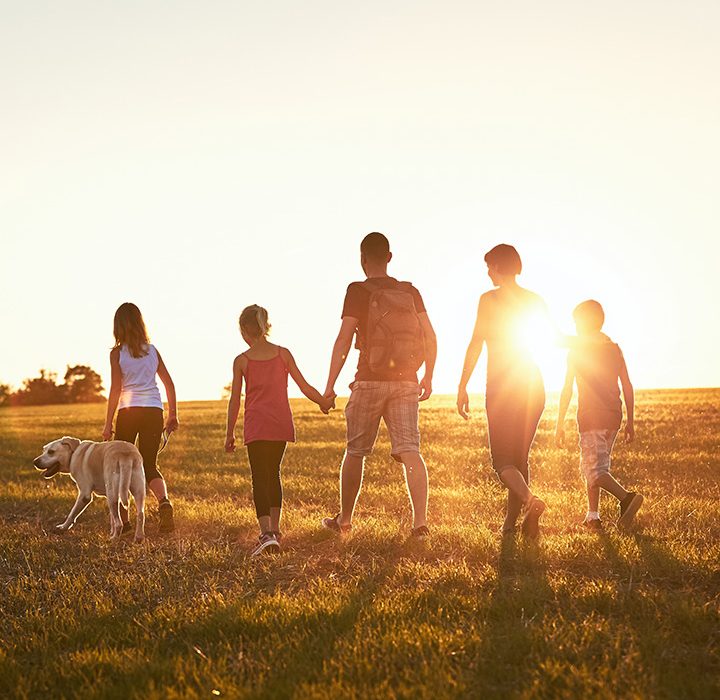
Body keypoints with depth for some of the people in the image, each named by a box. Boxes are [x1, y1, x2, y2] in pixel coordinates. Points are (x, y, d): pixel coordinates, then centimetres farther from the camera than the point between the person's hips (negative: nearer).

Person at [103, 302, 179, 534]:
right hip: (154, 411, 3)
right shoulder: (152, 350, 9)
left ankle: (123, 520, 15)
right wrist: (173, 415, 16)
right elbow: (169, 384, 9)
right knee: (149, 465, 7)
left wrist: (108, 424, -3)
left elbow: (116, 390, -7)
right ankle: (164, 502, -22)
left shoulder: (117, 353, -2)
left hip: (128, 411, -3)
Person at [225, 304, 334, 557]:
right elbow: (304, 387, 3)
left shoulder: (241, 361, -2)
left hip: (256, 427, -3)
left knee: (260, 479, -4)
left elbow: (235, 401, 0)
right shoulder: (283, 354, 2)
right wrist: (325, 402, 21)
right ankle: (274, 529, 25)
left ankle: (267, 533, -21)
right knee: (273, 474, 19)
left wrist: (230, 434, 9)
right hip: (281, 424, 3)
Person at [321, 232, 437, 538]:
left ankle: (344, 519, 24)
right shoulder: (410, 292, 8)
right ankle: (420, 520, -16)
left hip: (370, 381, -3)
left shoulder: (358, 291, -5)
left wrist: (330, 386, -9)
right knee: (409, 450, -3)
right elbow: (430, 337, 4)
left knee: (355, 452, 11)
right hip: (405, 382, 3)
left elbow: (344, 340, -11)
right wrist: (428, 377, 15)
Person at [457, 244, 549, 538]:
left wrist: (462, 387, -10)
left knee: (502, 460, -3)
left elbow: (476, 344, -12)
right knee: (520, 457, 15)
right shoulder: (536, 301, 8)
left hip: (501, 386, -5)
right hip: (533, 385, 5)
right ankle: (511, 523, 17)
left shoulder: (490, 299, -7)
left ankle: (530, 500, -30)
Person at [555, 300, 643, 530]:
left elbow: (567, 390, -5)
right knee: (593, 466, 17)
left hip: (590, 416, -6)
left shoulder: (576, 351, -3)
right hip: (613, 416, 6)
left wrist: (560, 424, 0)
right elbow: (628, 387, 9)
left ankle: (626, 497, -31)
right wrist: (630, 422, 14)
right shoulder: (614, 349, 11)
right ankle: (592, 517, 14)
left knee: (594, 470, -7)